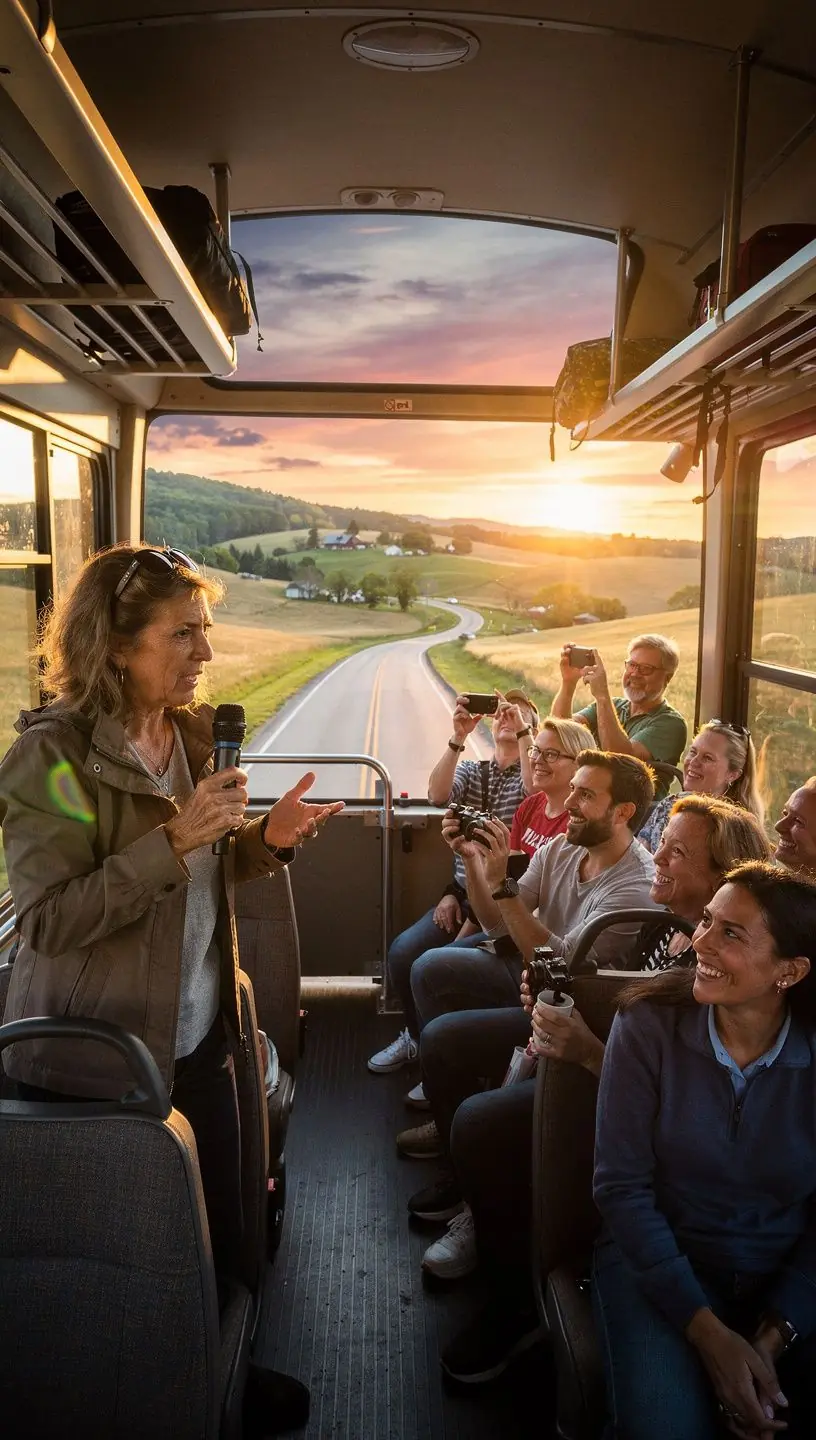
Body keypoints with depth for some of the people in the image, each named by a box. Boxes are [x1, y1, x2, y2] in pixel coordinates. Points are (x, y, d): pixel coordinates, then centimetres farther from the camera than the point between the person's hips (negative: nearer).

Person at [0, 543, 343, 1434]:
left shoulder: (192, 732, 4)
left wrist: (263, 841, -5)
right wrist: (175, 839, -29)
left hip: (196, 1036, 7)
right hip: (98, 1057, -6)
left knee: (219, 1228, 15)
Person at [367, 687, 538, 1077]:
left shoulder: (531, 773, 4)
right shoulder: (471, 770, 16)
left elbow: (534, 788, -23)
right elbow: (437, 795, -5)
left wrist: (522, 732, -18)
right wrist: (458, 737, -13)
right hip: (462, 895, 5)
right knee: (403, 950, -15)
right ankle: (417, 1037, 11)